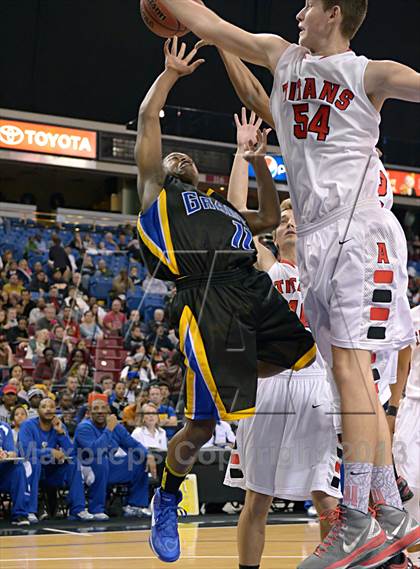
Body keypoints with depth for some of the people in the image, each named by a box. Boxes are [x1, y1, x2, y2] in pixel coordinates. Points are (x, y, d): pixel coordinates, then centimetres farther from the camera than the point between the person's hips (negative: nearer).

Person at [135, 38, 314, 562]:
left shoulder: (219, 206, 37)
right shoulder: (157, 193, 20)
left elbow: (270, 219, 39)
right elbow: (147, 119, 14)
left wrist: (260, 165, 34)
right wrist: (170, 73, 23)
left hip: (254, 289, 7)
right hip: (207, 299, -7)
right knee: (203, 424, -9)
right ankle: (166, 500, 17)